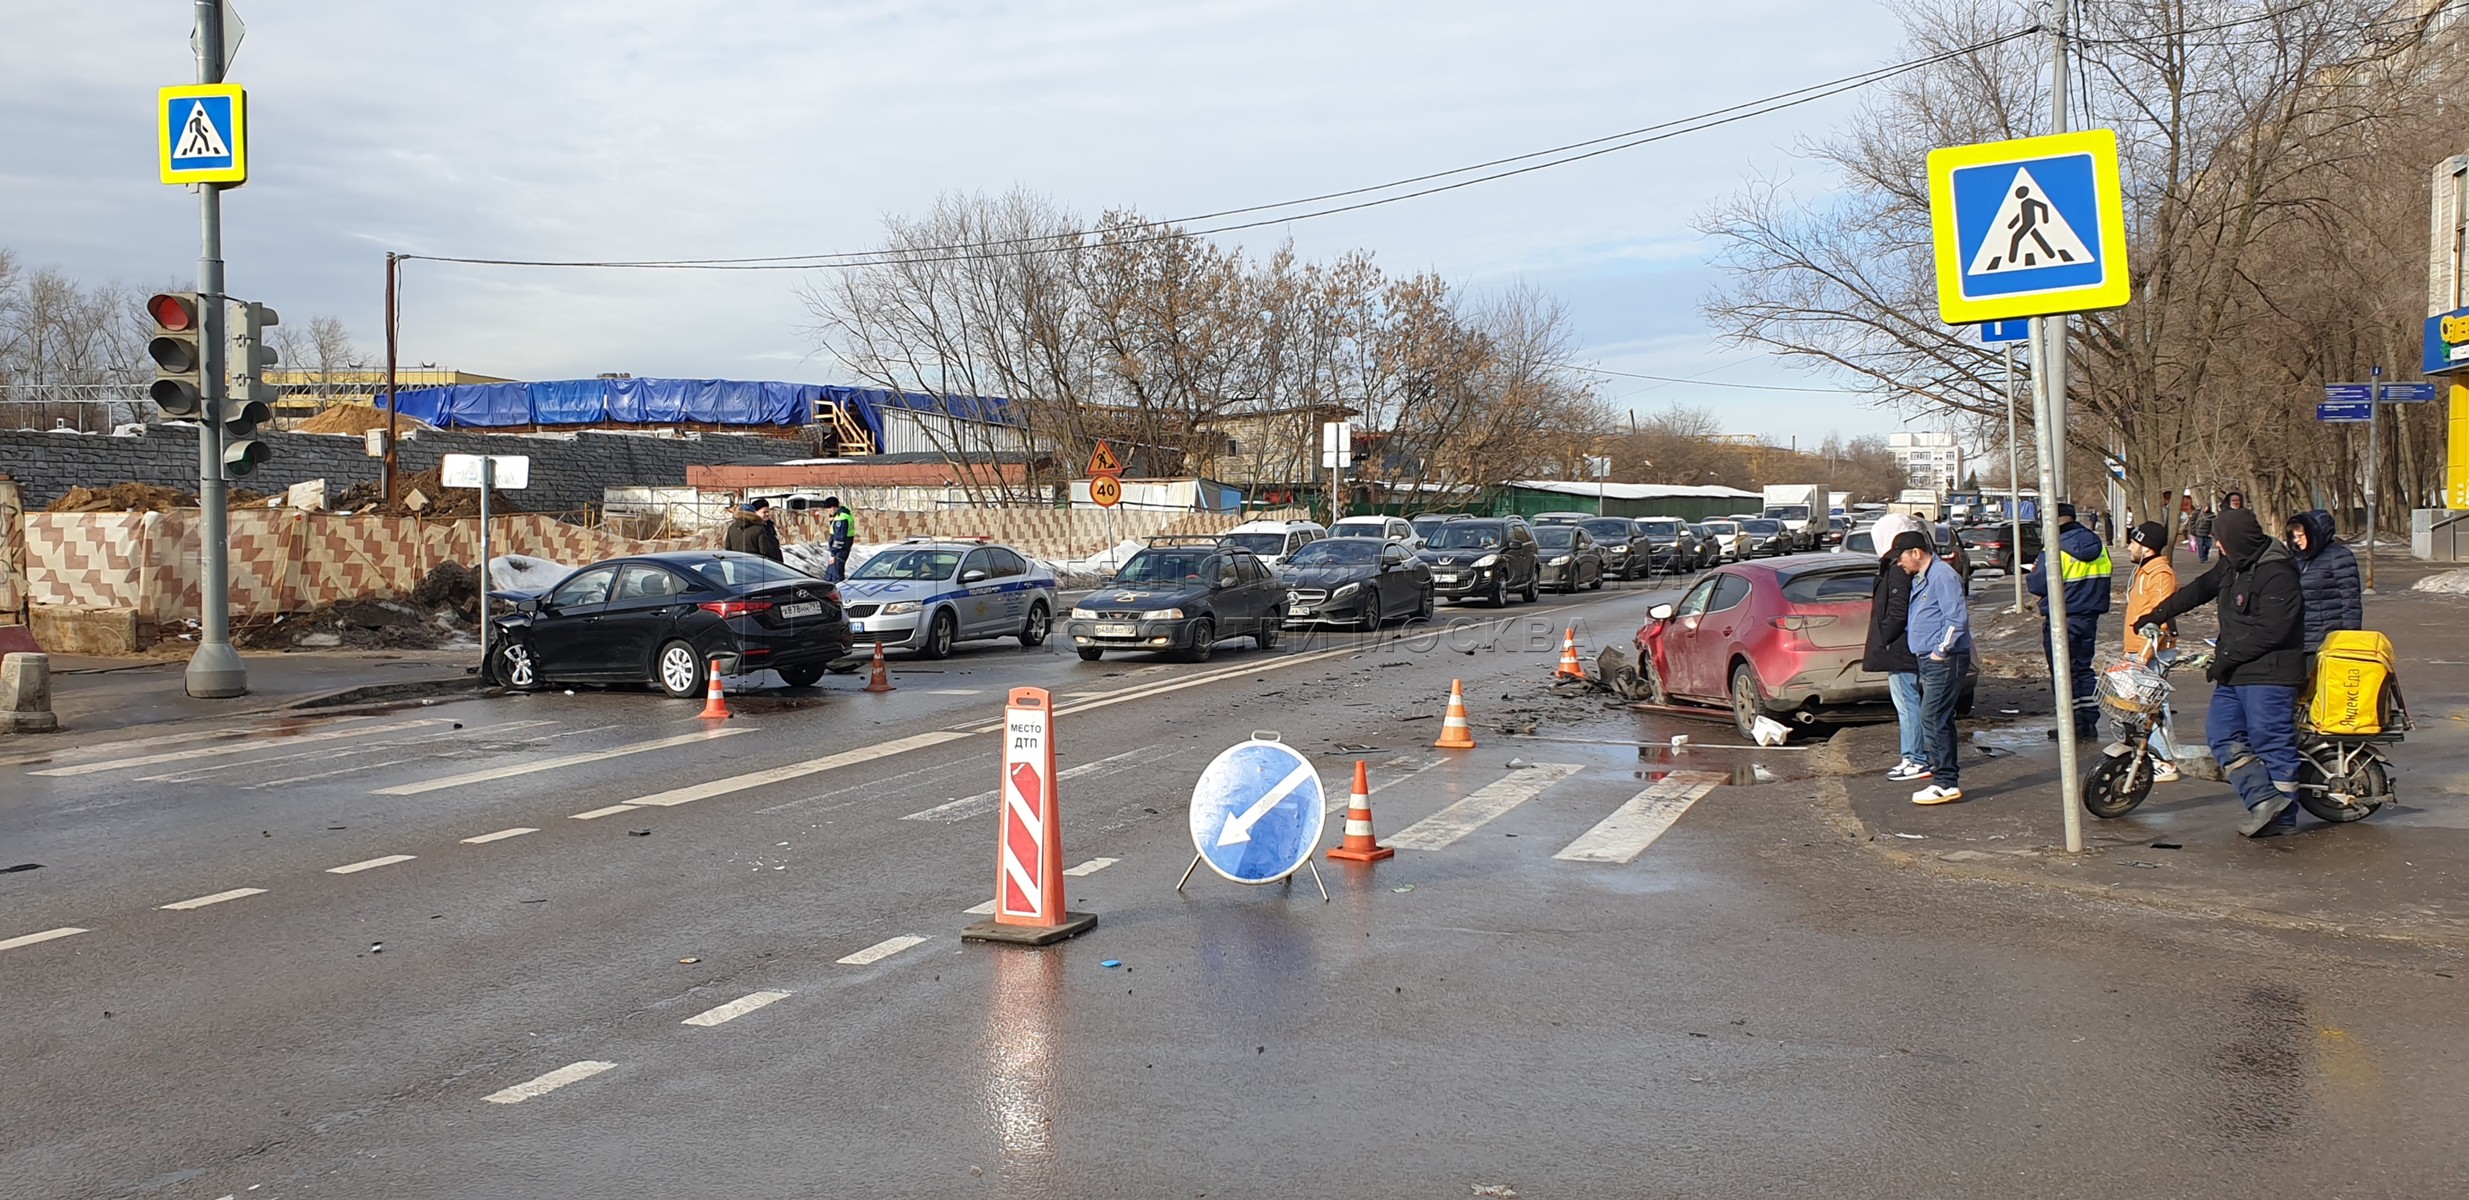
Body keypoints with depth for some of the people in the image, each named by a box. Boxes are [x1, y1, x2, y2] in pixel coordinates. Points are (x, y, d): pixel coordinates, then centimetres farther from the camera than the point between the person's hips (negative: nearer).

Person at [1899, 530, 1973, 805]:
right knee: (1940, 720, 13)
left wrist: (1940, 651, -17)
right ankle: (1947, 777, 18)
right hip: (1929, 660, 10)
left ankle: (1945, 783, -10)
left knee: (1932, 719, -12)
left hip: (1945, 661, -10)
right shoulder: (1920, 579, 17)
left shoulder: (1942, 576, -15)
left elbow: (1957, 618, -20)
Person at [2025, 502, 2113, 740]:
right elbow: (2103, 579, 13)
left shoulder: (2056, 549, -18)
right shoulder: (2097, 545, 5)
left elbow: (2039, 585, -17)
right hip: (2089, 617, 7)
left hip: (2061, 620, -7)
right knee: (2084, 669, 15)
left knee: (2064, 672, 2)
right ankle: (2090, 723, 15)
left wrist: (2031, 575, 4)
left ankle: (2072, 725, 3)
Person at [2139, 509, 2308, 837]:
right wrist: (2158, 615, 27)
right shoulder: (2233, 565, 10)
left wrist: (2227, 657, -20)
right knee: (2221, 733, 5)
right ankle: (2264, 797, 3)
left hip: (2269, 674, -10)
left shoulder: (2277, 575, -19)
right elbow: (2201, 588, 24)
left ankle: (2283, 816, 5)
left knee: (2272, 742, -3)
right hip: (2235, 673, 10)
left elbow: (2269, 631, -23)